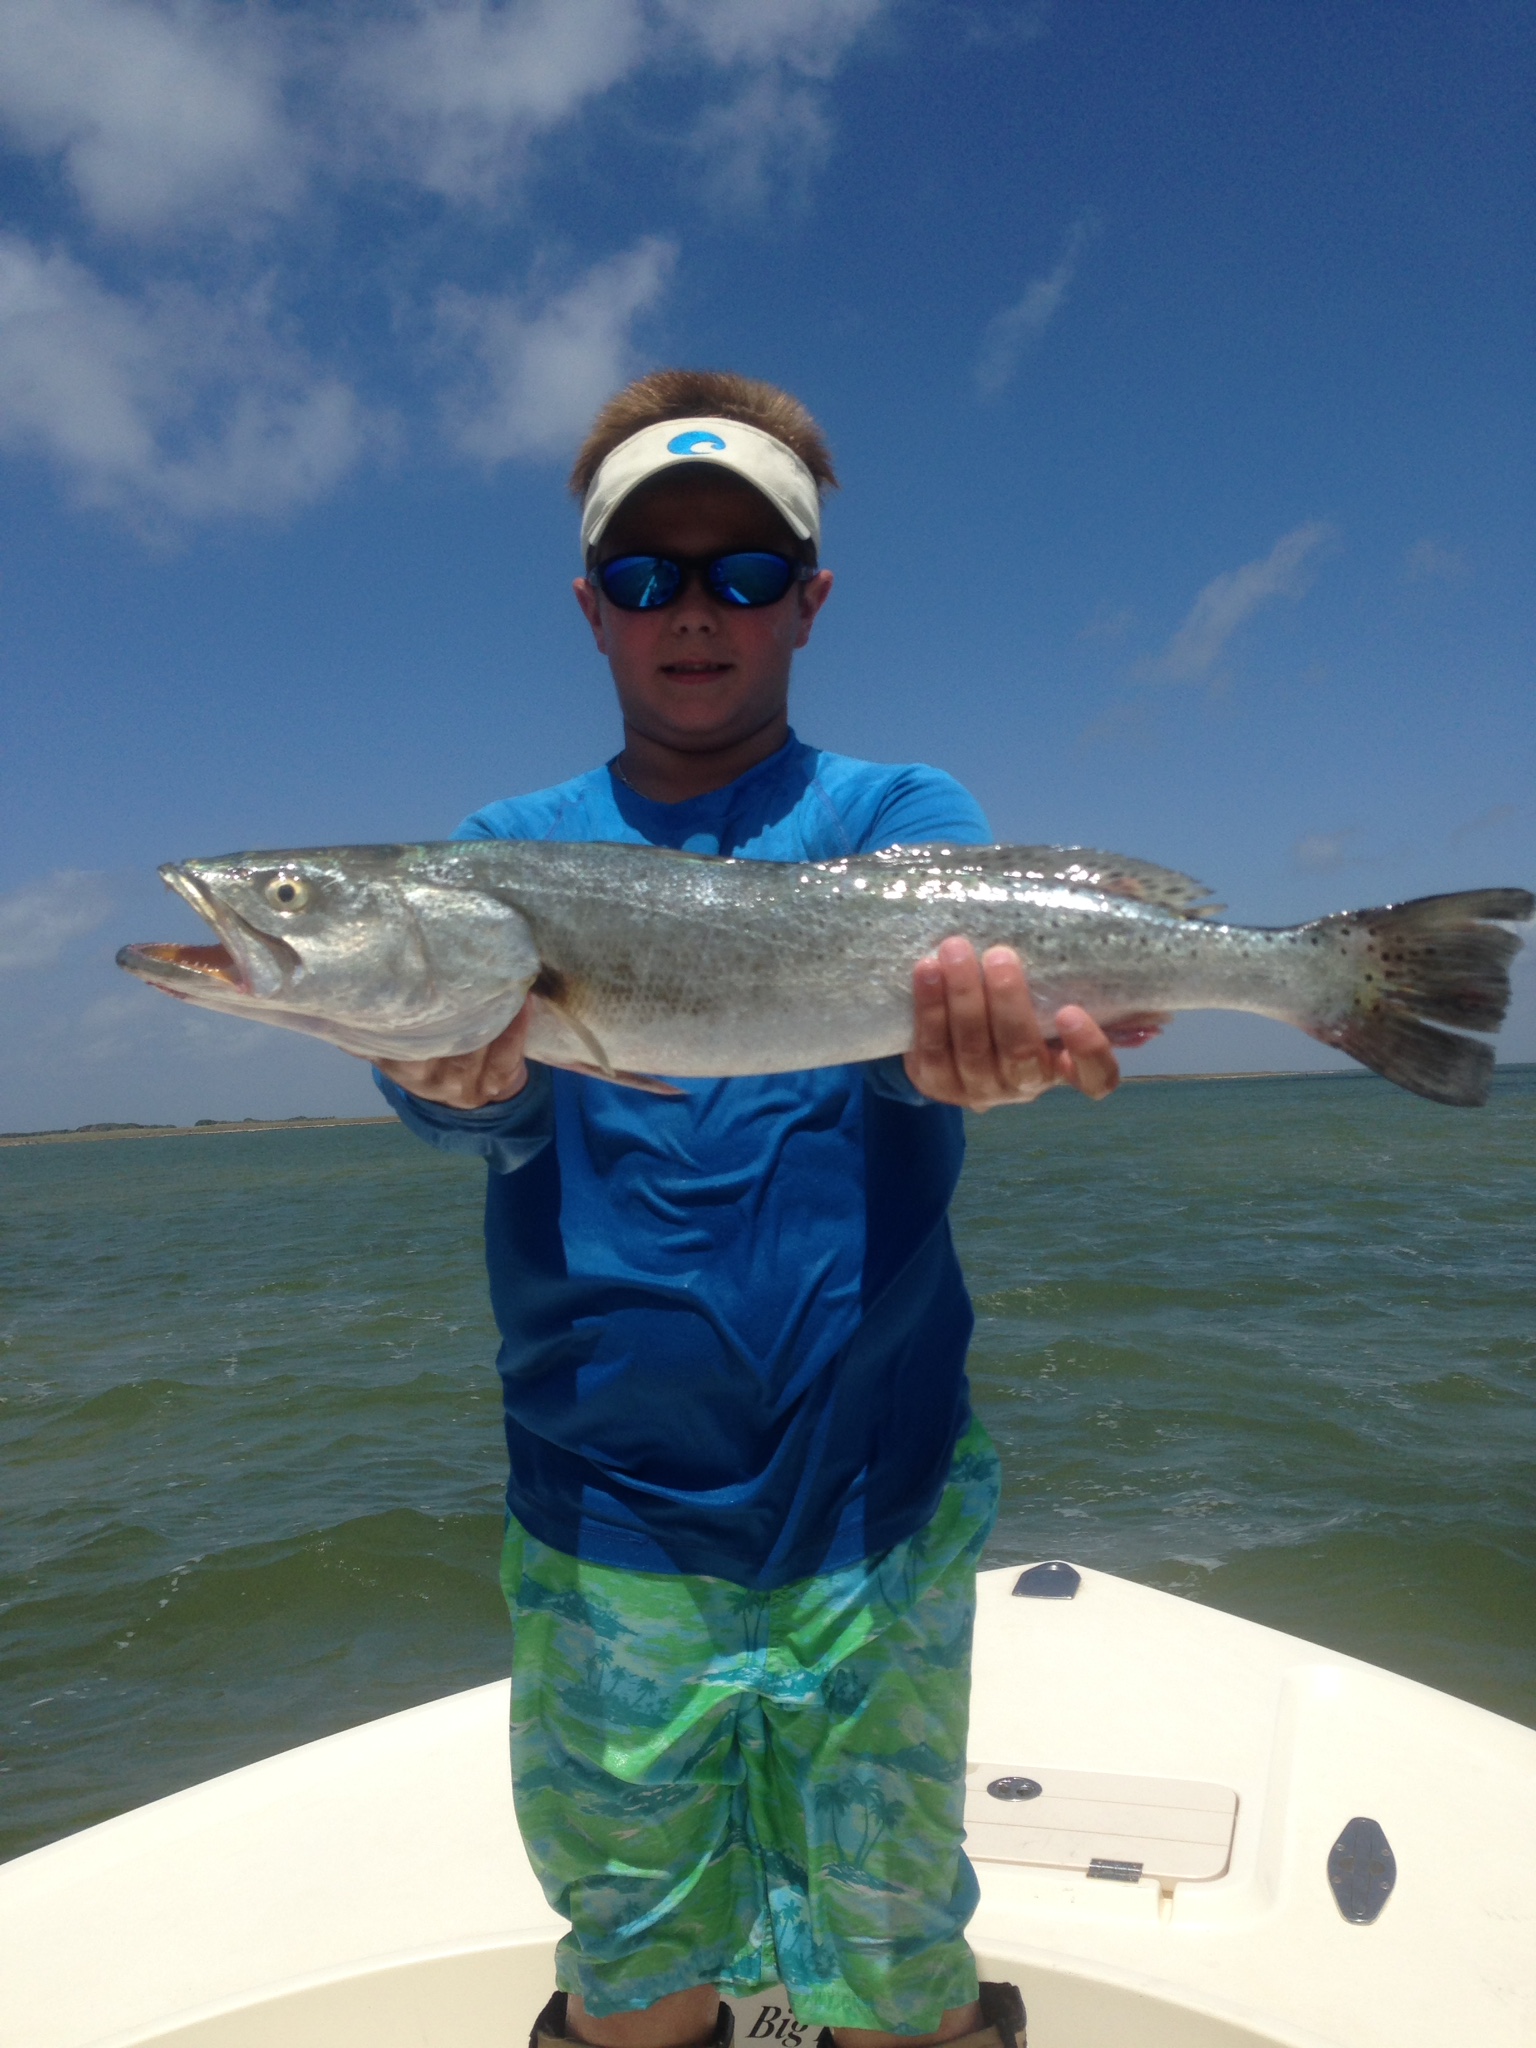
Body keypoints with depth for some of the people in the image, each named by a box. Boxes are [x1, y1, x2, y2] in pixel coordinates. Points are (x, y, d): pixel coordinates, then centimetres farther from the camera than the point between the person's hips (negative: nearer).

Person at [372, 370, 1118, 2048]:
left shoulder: (903, 814, 2)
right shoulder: (504, 850, 4)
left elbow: (919, 968, -20)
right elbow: (493, 1108, -13)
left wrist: (969, 1033, -42)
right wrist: (456, 1075, -36)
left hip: (877, 1497, 0)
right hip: (599, 1508, 1)